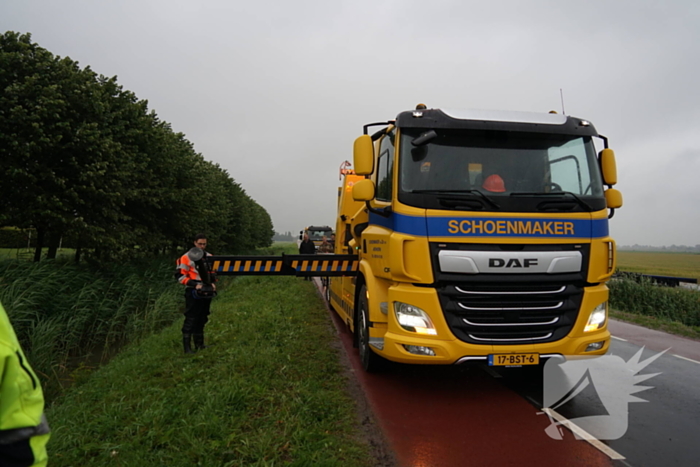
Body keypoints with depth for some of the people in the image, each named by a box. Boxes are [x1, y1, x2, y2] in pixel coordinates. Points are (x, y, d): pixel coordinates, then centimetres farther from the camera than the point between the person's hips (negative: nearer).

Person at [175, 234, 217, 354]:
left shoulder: (209, 257, 13)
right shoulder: (186, 258, -7)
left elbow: (213, 272, 24)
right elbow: (180, 276, -10)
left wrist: (213, 283, 4)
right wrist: (194, 284, -19)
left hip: (206, 293, 6)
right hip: (193, 293, -6)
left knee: (202, 319, 13)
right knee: (190, 319, -7)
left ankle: (199, 344, 24)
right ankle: (187, 347, -2)